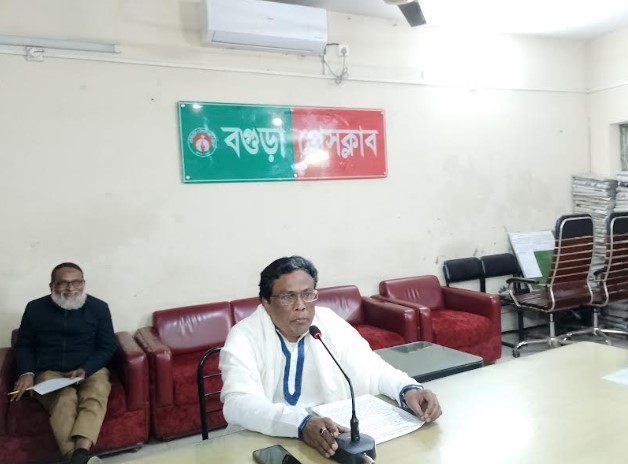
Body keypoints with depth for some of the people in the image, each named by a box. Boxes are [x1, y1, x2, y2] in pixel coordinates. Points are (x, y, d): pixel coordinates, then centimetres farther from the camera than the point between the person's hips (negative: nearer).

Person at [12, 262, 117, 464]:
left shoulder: (98, 307, 3)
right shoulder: (35, 308, 6)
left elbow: (107, 347, 3)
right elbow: (23, 345, 14)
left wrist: (85, 370, -14)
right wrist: (26, 373, -5)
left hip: (91, 370, 0)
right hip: (49, 372, 0)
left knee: (96, 396, -34)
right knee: (65, 399, -34)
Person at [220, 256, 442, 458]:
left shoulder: (330, 323, -2)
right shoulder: (244, 337, -12)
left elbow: (370, 370, 2)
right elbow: (238, 404, -25)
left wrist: (408, 389, -18)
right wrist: (301, 423, -40)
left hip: (332, 436, 3)